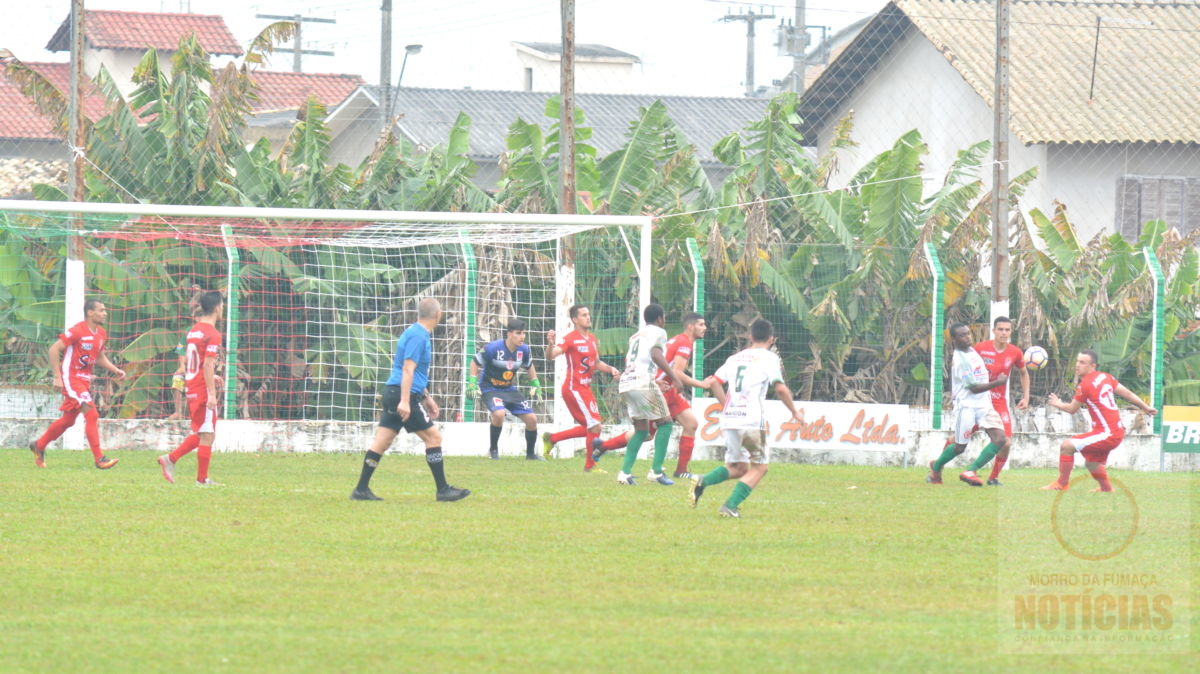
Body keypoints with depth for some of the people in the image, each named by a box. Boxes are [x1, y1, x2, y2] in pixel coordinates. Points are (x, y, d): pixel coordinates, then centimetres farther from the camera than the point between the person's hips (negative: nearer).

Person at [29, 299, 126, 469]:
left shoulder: (101, 334, 9)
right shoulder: (77, 331, -17)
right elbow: (54, 349, -16)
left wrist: (115, 370, 8)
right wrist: (57, 377, -19)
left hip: (84, 380, 9)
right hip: (70, 378, -9)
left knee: (68, 420, 16)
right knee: (91, 415, -17)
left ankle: (38, 446, 34)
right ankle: (99, 459, -17)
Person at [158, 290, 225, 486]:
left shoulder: (194, 330, 13)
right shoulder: (212, 334, -13)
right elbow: (208, 364, -20)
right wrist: (212, 393, -22)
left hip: (192, 387, 8)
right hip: (204, 389, -8)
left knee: (200, 434, 17)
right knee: (207, 435, -1)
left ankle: (170, 459, 10)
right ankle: (202, 479, 3)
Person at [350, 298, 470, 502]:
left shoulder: (418, 334, 19)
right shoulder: (418, 336, -12)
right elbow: (408, 369, -20)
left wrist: (427, 398, 32)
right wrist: (405, 401, -24)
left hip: (392, 393, 10)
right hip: (405, 394, -10)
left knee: (382, 441, 7)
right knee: (433, 437, -4)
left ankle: (361, 490, 5)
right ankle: (443, 490, -1)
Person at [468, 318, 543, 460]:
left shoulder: (524, 350, -6)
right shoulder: (493, 348, -22)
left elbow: (529, 366, 15)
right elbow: (475, 363, -8)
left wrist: (535, 385, 12)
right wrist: (473, 383, -15)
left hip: (510, 389, 6)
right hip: (490, 388, -6)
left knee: (532, 419, -1)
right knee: (499, 413, -33)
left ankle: (530, 453, 21)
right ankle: (493, 449, -10)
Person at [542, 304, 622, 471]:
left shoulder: (592, 339, 13)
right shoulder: (570, 339, -13)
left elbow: (596, 363, 24)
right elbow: (551, 355, -25)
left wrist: (611, 369, 7)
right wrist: (551, 344, -46)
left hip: (586, 388, 9)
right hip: (574, 388, -9)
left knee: (588, 428, 14)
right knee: (595, 426, -9)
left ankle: (551, 438, 27)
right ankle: (590, 465, 6)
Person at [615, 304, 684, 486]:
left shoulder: (636, 336, 25)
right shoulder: (658, 332, 2)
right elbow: (656, 354, -16)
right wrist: (674, 377, -18)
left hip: (625, 382, 7)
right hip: (643, 381, -7)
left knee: (641, 429, 15)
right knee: (665, 422, 4)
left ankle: (625, 472, 1)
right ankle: (656, 471, -4)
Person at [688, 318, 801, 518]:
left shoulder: (735, 358, 18)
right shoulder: (769, 357, 1)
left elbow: (714, 382, 14)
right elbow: (780, 388, -8)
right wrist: (794, 411, 5)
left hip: (729, 419, 6)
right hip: (752, 420, -6)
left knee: (737, 467, 17)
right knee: (759, 467, 7)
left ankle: (703, 480, -9)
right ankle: (730, 505, -10)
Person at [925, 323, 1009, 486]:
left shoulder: (972, 351, 12)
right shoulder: (960, 360, -16)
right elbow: (974, 387, -19)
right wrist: (997, 383, -17)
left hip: (984, 404, 7)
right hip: (966, 405, -7)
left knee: (1000, 439, -11)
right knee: (960, 447, 3)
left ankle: (970, 472, -9)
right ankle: (936, 466, 32)